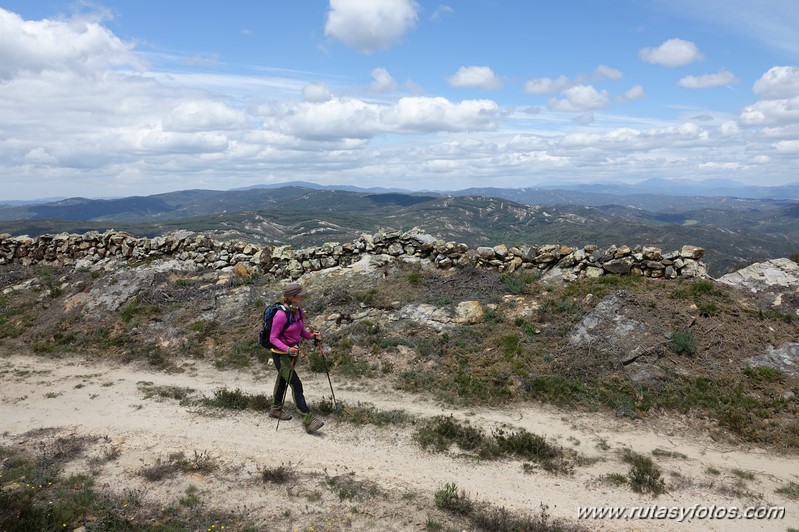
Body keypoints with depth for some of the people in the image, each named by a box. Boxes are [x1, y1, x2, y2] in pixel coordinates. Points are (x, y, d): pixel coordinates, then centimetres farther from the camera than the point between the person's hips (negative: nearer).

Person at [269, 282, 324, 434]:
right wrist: (287, 349, -33)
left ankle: (276, 409, 45)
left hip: (293, 351, 8)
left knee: (282, 380, 24)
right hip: (280, 354, -8)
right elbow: (273, 338, -21)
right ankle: (308, 421, -11)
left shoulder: (299, 312, -1)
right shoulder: (281, 315, -26)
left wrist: (311, 335, -6)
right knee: (296, 385, -12)